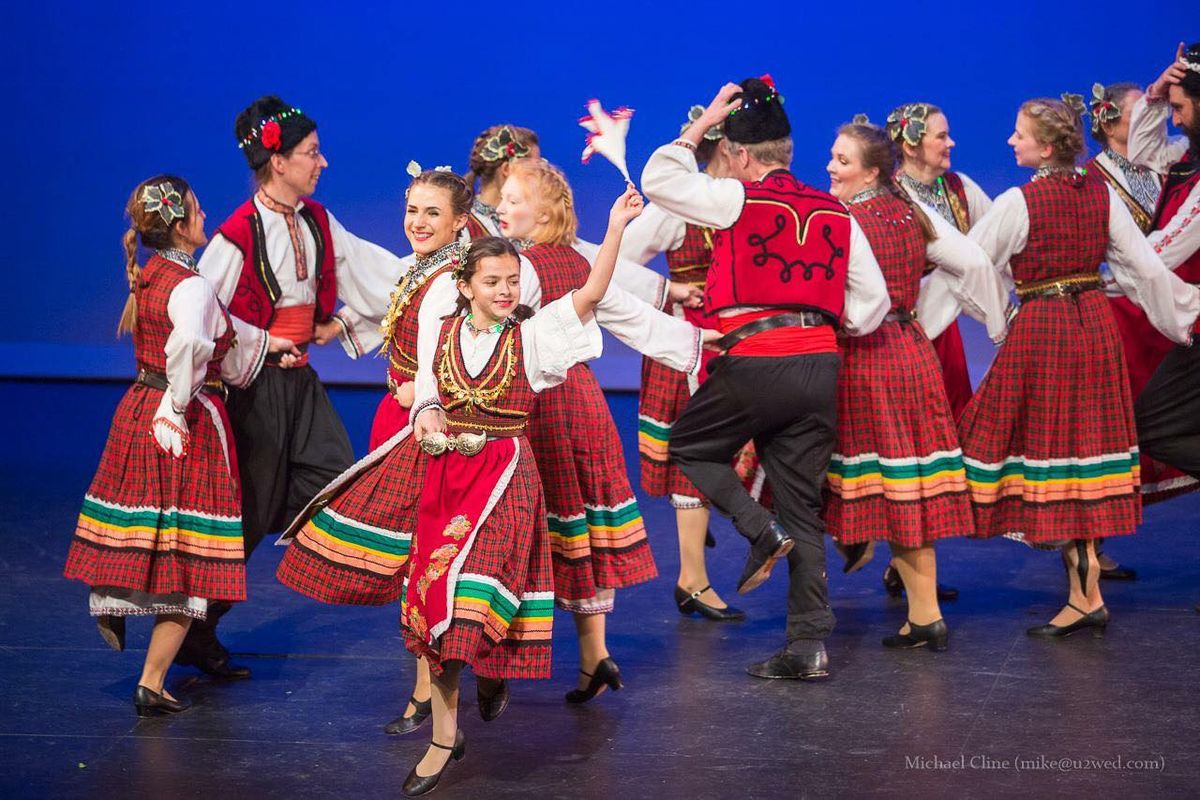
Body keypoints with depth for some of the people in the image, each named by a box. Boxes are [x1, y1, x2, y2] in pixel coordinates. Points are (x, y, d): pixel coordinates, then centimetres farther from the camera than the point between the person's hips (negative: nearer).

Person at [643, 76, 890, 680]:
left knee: (690, 448, 21)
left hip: (752, 360, -5)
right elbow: (871, 303, 12)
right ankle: (809, 643, 7)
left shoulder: (737, 199, -4)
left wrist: (702, 124, 13)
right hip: (820, 366, 5)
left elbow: (658, 179, 4)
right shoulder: (836, 213, 12)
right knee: (804, 505, 10)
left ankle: (762, 532, -1)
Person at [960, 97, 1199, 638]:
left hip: (1040, 328, -6)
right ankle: (1086, 589, 13)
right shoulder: (1101, 193, 2)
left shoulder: (1018, 203, -13)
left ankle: (1085, 595, -2)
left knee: (1046, 450, 2)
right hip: (1095, 325, 6)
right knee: (1085, 442, 11)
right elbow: (1145, 267, 3)